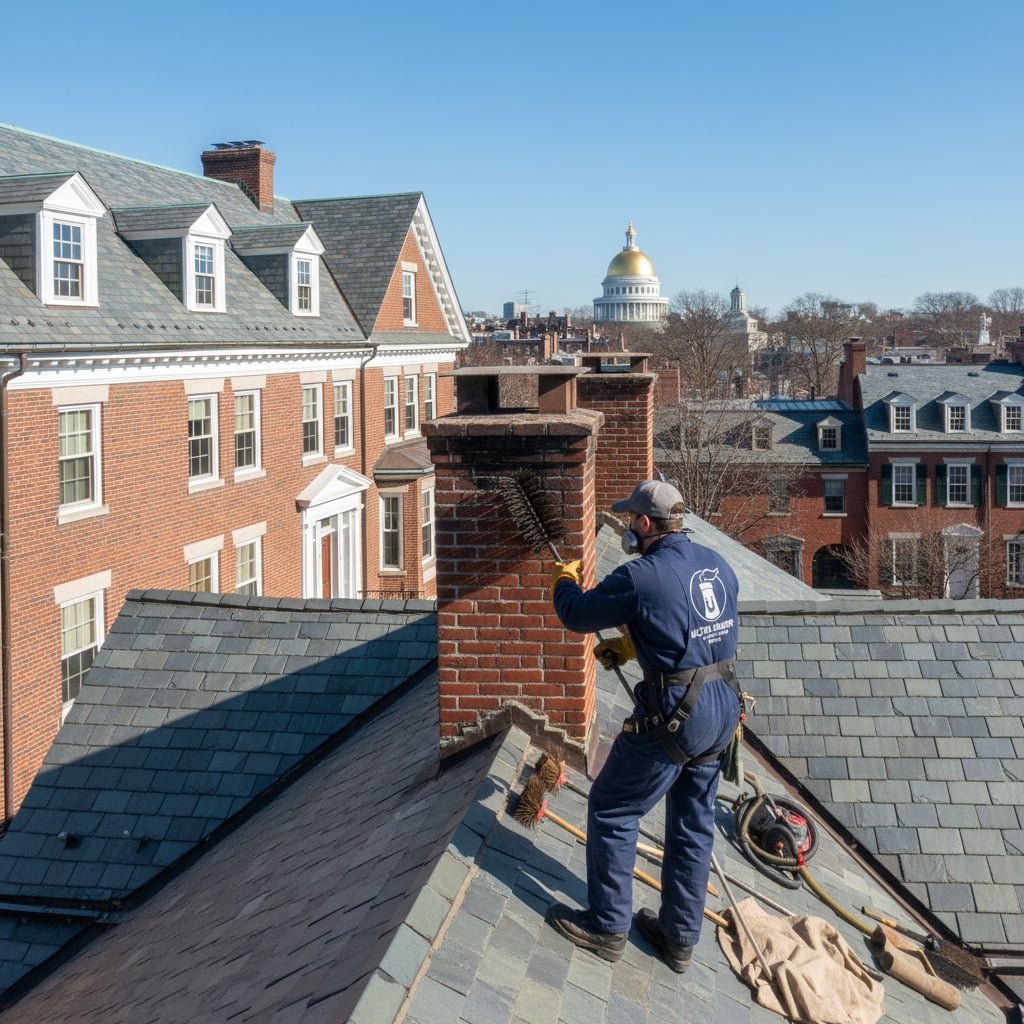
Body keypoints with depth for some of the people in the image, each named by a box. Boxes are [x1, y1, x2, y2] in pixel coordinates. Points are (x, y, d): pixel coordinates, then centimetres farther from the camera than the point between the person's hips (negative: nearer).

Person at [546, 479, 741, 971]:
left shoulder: (641, 576, -17)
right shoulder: (716, 564, 7)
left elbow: (578, 615, -3)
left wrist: (564, 580, 18)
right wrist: (631, 645, 23)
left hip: (674, 718, -8)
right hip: (722, 710, 8)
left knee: (611, 811, 9)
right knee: (694, 823, 17)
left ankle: (606, 927, 18)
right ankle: (681, 937, 28)